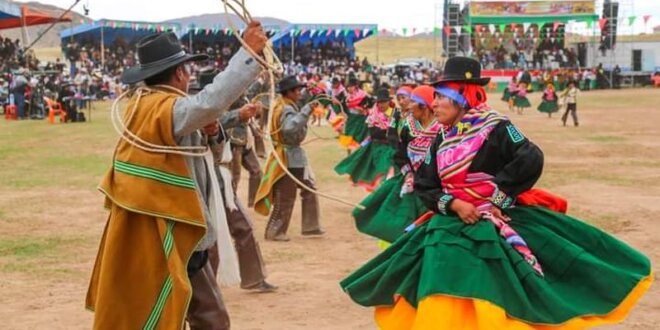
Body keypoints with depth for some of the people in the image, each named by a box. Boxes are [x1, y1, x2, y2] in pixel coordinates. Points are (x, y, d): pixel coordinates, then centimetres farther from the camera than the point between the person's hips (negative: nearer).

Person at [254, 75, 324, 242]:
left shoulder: (285, 106, 11)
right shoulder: (287, 109, -19)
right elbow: (290, 127, -39)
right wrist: (306, 110, -38)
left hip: (294, 155, 10)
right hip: (289, 157, -10)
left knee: (309, 189, 13)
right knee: (285, 198, -3)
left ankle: (310, 227, 17)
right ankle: (274, 232, 5)